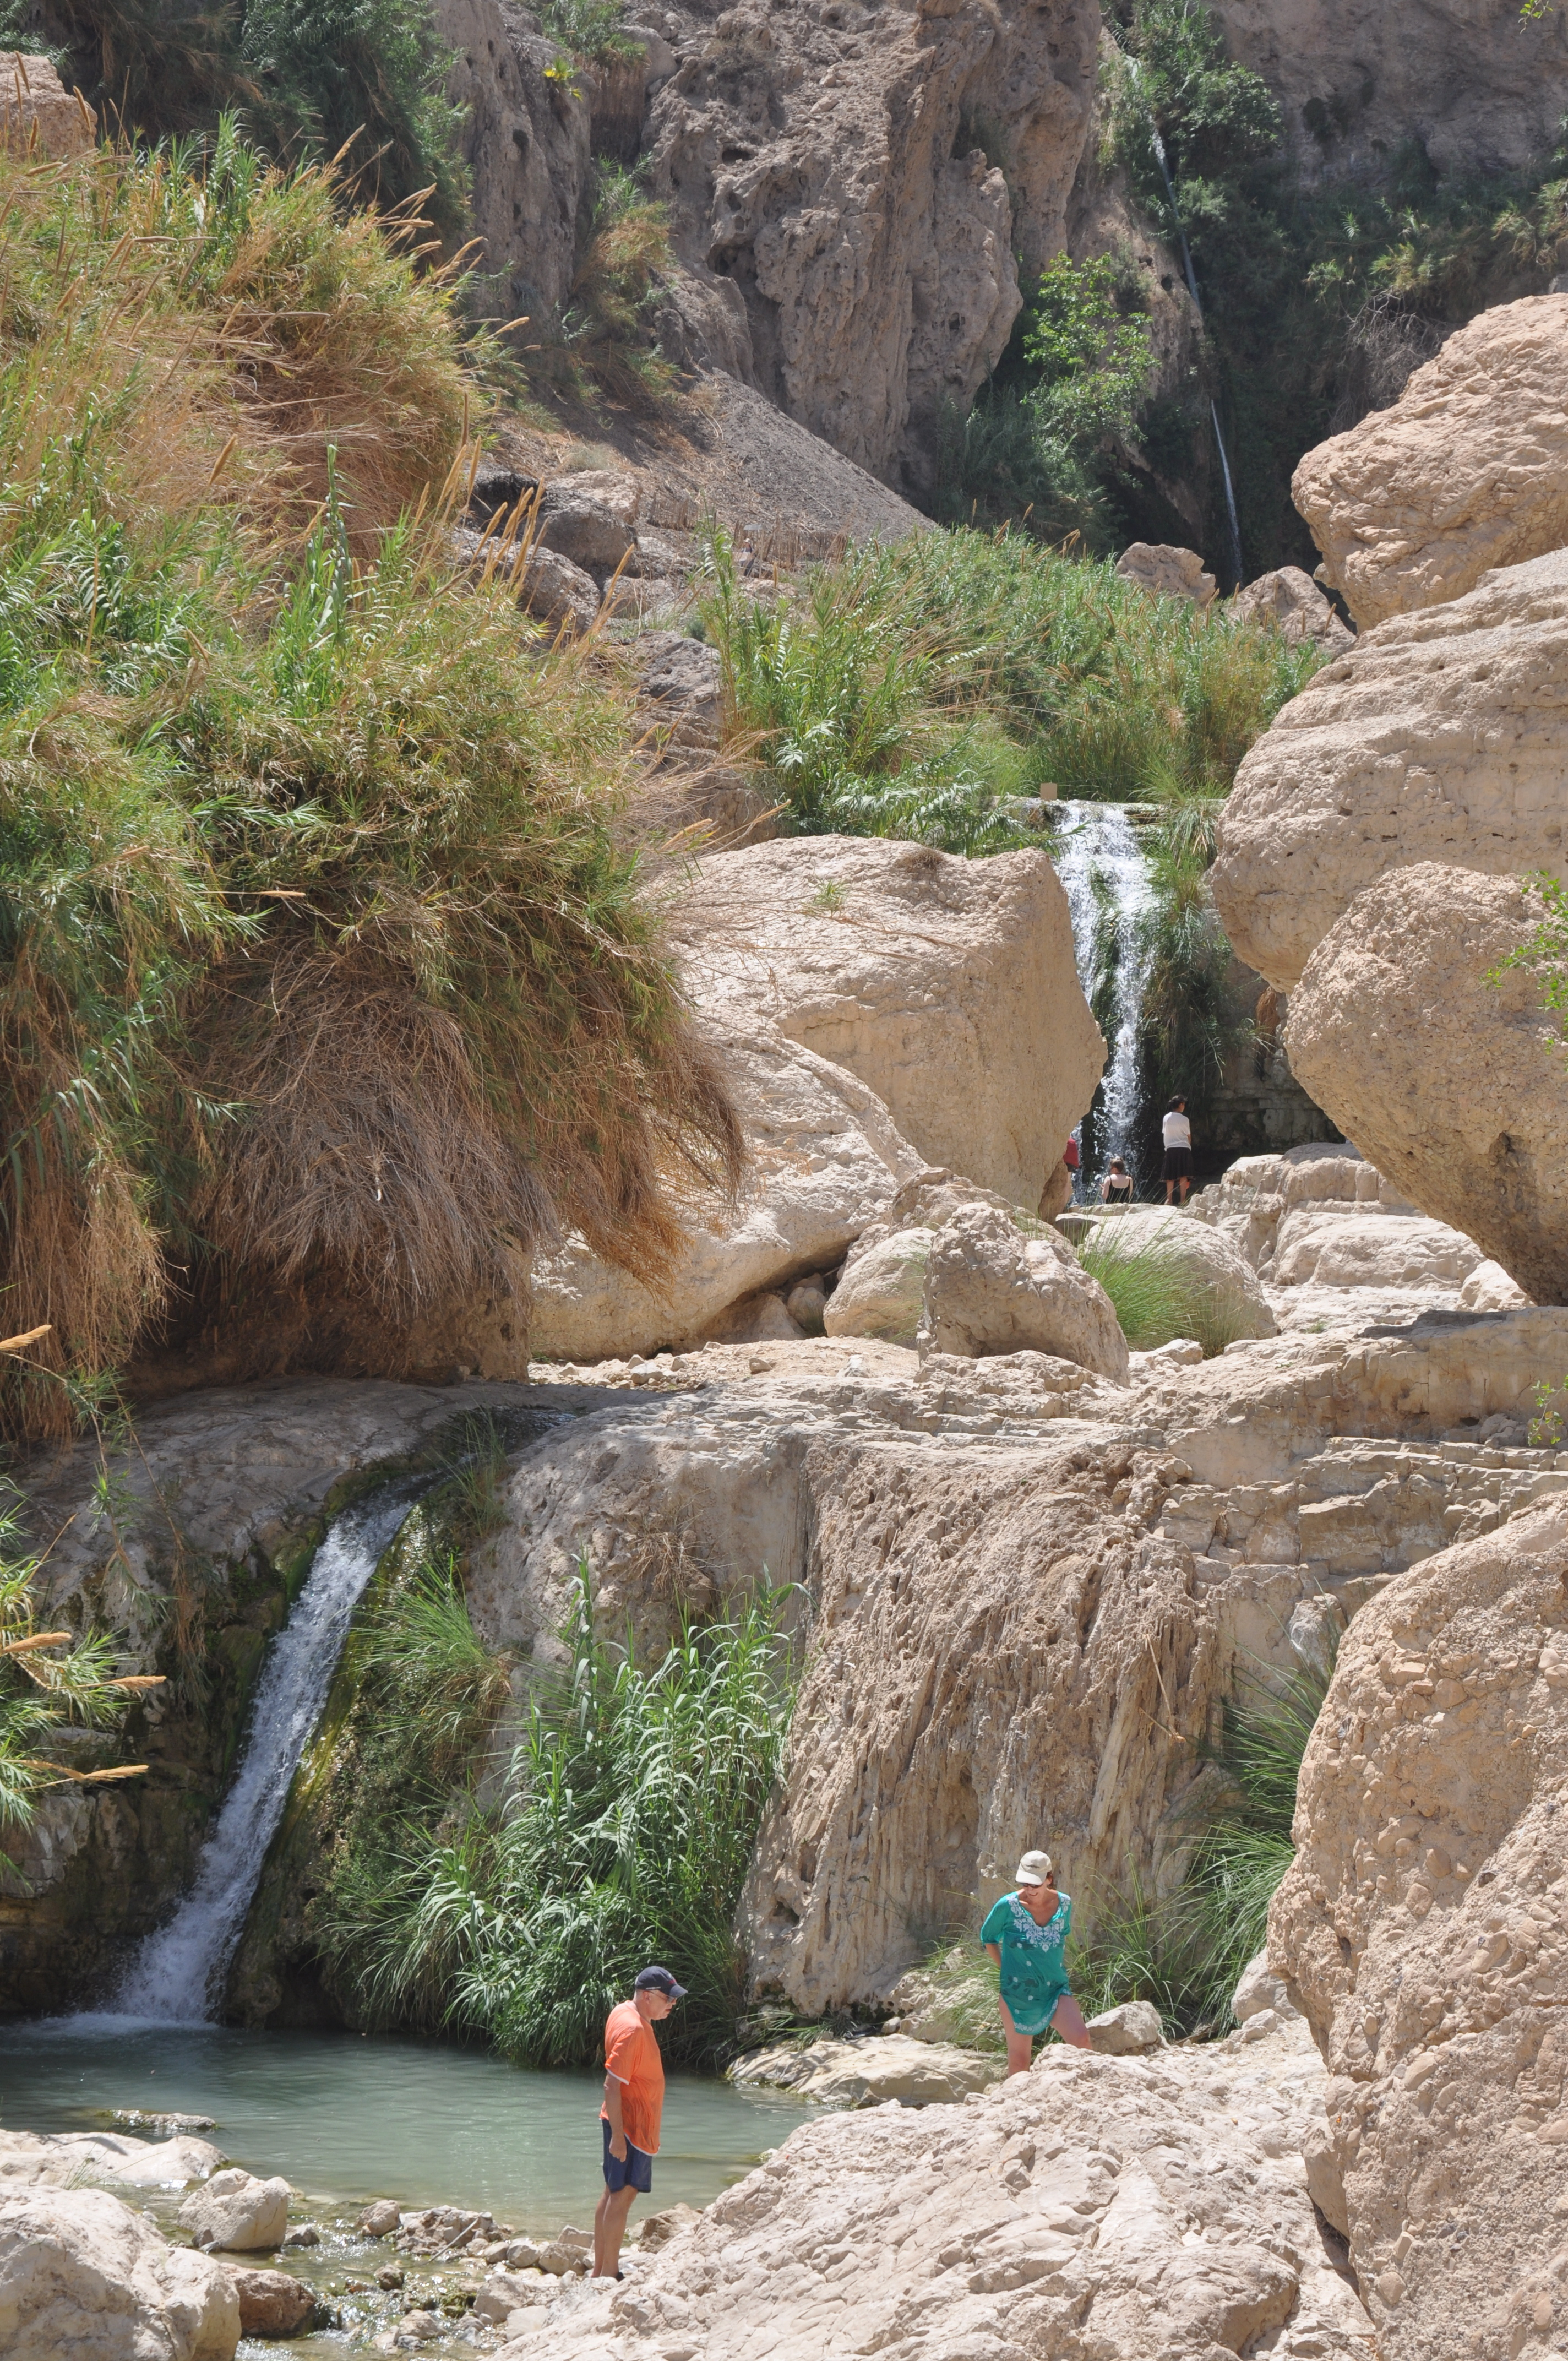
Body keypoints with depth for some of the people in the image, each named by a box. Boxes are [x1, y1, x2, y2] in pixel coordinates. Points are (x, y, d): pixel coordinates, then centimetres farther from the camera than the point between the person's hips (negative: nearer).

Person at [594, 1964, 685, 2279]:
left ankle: (600, 2269, 20)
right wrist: (618, 2135, -26)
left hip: (625, 2122, 11)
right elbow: (612, 2085, -25)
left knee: (614, 2193, 14)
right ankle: (609, 2274, -8)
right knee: (624, 2194, -8)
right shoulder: (632, 2029, -22)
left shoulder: (625, 2014, 10)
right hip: (631, 2125, -11)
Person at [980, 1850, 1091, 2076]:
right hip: (1018, 1994, -1)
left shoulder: (1064, 1904, -2)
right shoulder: (1008, 1906, -11)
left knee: (1081, 2040, -22)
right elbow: (988, 1938, 5)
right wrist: (1007, 1969, 0)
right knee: (1019, 2062, 4)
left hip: (1056, 1990, 1)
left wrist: (1059, 1968, 9)